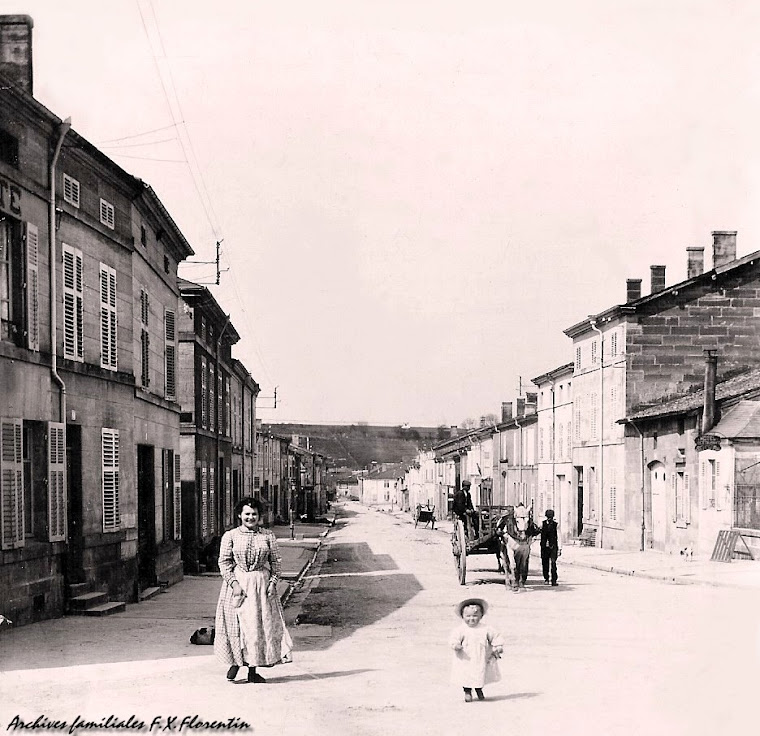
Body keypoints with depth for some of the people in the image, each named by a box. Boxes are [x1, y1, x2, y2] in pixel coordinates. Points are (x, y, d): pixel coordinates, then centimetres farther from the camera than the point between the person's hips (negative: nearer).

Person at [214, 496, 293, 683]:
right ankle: (235, 662, 16)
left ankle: (253, 671, 9)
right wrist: (233, 582, -13)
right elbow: (224, 562, -2)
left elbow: (276, 561, 8)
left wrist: (273, 582, -4)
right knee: (236, 624, -2)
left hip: (261, 584, 2)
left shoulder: (268, 536, 7)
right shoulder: (230, 536, 1)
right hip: (238, 584, -2)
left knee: (259, 625, 2)